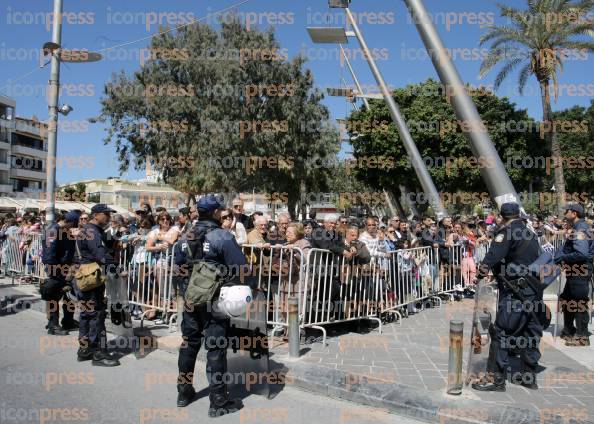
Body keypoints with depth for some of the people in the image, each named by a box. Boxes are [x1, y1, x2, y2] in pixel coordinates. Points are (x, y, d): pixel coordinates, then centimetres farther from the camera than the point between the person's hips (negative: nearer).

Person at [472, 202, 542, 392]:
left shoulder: (507, 231, -8)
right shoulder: (531, 233, 15)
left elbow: (494, 254, -22)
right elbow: (538, 258, 20)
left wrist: (482, 270, -17)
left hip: (515, 292, -8)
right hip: (535, 291, 8)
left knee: (501, 333, -5)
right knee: (531, 331, 15)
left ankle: (496, 378, -3)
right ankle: (529, 375, 27)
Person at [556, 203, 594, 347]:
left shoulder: (580, 230, -18)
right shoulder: (578, 228, 14)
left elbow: (581, 254, -27)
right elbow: (567, 249, 15)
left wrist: (563, 258, -16)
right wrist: (558, 257, 0)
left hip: (580, 273, -10)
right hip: (575, 272, 10)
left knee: (579, 303, -2)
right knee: (567, 300, 18)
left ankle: (582, 336, 8)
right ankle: (569, 331, 31)